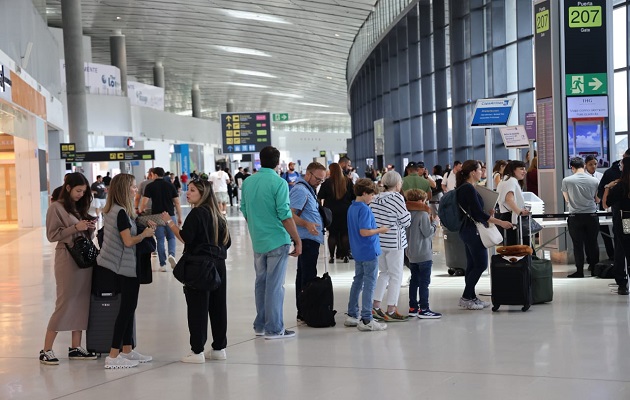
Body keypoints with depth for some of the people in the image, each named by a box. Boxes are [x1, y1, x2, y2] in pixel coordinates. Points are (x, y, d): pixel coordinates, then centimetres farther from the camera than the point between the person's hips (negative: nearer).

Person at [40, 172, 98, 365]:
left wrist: (90, 228, -2)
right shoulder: (57, 207, -5)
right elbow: (52, 235, -10)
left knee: (82, 303, 6)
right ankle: (46, 350, -1)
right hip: (67, 258, -7)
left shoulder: (80, 207, 15)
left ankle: (76, 347, 12)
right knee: (65, 302, -7)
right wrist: (75, 228, -18)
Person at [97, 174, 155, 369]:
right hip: (127, 267, -10)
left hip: (122, 267, 10)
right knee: (127, 309, -5)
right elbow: (129, 241, -21)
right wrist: (144, 234, -5)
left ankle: (127, 350, 22)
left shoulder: (111, 210, 10)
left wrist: (143, 227, 8)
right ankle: (113, 356, -4)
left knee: (128, 307, 15)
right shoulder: (121, 212, -19)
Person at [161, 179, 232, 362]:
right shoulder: (216, 214, 13)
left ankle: (197, 351, -3)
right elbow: (226, 241, 16)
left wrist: (169, 222, -11)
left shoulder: (197, 213, -12)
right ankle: (219, 348, 17)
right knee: (217, 306, 11)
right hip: (218, 265, 8)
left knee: (197, 308, -4)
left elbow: (185, 237, -19)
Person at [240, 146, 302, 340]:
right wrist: (297, 240, -10)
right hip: (277, 241, -6)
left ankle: (260, 325, 21)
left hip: (257, 241, 6)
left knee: (261, 282, 15)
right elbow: (285, 215, -17)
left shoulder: (247, 182, 6)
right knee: (275, 285, -2)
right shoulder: (279, 183, -14)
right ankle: (274, 329, 1)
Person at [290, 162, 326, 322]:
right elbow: (290, 214, -24)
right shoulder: (301, 190, -15)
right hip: (307, 240, -11)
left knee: (303, 277, 13)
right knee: (308, 278, -9)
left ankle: (302, 312, 19)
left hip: (310, 239, 11)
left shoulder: (308, 189, 17)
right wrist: (306, 224, -34)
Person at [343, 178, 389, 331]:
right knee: (369, 285, -4)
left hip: (358, 253, 9)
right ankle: (366, 320, -2)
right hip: (369, 252, -9)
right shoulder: (364, 209, -19)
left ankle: (352, 315, 23)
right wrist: (380, 230, -12)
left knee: (358, 282, 17)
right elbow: (364, 232, -25)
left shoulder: (351, 208, 10)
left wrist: (376, 228, 15)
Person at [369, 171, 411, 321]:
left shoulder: (376, 198, 6)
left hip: (378, 241, 7)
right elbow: (406, 221, -11)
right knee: (396, 276, 2)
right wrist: (408, 213, 8)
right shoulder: (397, 197, -13)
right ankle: (391, 311, 2)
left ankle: (375, 306, 17)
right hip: (394, 242, -7)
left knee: (384, 273, 20)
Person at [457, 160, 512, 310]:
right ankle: (466, 298, -3)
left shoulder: (463, 188, 13)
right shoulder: (468, 189, -18)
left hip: (467, 230, 10)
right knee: (481, 264, -6)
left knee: (472, 265, 12)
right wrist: (500, 222, -18)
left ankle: (471, 297, 15)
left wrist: (487, 214, 16)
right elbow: (478, 213, -21)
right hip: (473, 231, -10)